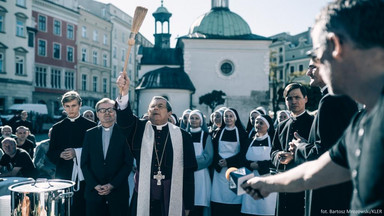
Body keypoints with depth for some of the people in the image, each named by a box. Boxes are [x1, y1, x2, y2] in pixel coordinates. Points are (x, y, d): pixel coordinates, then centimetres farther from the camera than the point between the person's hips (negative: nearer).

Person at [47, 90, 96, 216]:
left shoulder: (90, 126, 3)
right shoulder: (57, 128, 12)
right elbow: (50, 154, 12)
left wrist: (77, 152, -14)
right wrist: (60, 154, -9)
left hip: (84, 177, -2)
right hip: (63, 176, 2)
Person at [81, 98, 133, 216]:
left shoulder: (124, 133, -1)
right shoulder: (90, 134, 7)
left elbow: (128, 163, -4)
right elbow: (84, 163, 5)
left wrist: (112, 185, -10)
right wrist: (95, 185, -6)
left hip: (118, 192, -2)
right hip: (94, 192, 2)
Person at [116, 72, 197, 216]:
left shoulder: (182, 136, 1)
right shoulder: (139, 129, 5)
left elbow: (188, 172, 1)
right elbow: (125, 119, -17)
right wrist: (124, 92, -33)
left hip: (173, 199, 0)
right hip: (143, 198, 1)